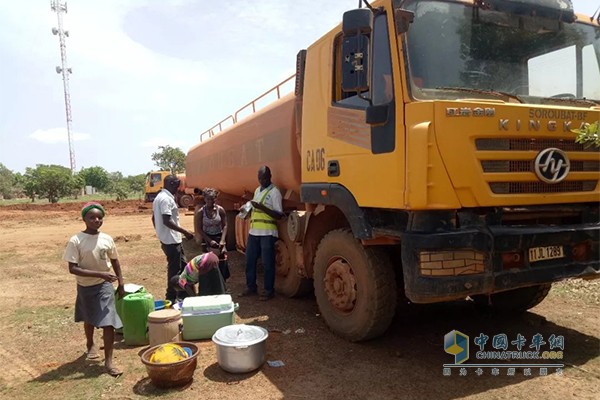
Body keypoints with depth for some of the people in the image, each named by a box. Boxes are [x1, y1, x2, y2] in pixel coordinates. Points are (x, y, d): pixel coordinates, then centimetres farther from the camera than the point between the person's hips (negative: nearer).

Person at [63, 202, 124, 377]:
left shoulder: (107, 239, -8)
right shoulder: (76, 241, -17)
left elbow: (115, 262, 6)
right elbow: (73, 268, -21)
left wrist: (121, 284, 6)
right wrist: (100, 274, -29)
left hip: (104, 286, 1)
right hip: (85, 287, 0)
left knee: (108, 322, -8)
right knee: (89, 319, 22)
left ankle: (108, 361, 0)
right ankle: (91, 345, 50)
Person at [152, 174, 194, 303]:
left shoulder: (159, 197, 13)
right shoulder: (166, 199, -19)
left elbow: (154, 218, 21)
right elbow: (167, 221, -26)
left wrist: (160, 232, 28)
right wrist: (185, 232, -22)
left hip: (166, 238, 10)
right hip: (171, 240, -10)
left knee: (182, 265, 17)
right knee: (175, 269, 0)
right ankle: (171, 298, 11)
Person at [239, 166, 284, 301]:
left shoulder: (274, 192, -6)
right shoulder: (257, 190, 17)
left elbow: (279, 215, -13)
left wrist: (261, 207, -21)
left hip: (267, 233, -7)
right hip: (253, 232, 7)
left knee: (267, 263, 0)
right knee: (250, 260, 11)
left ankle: (269, 291, 10)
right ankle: (251, 287, 24)